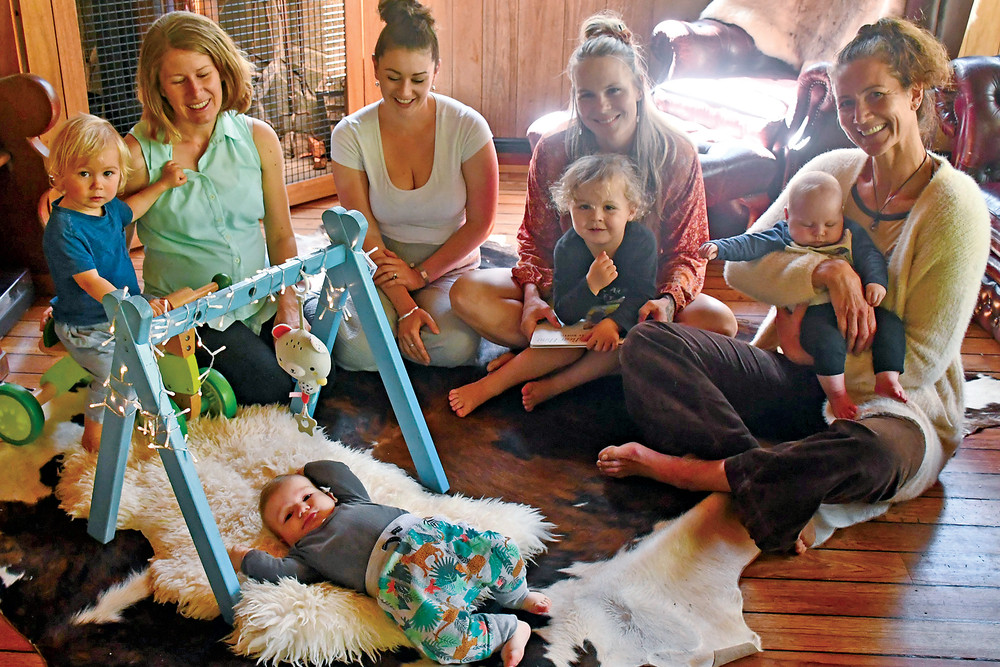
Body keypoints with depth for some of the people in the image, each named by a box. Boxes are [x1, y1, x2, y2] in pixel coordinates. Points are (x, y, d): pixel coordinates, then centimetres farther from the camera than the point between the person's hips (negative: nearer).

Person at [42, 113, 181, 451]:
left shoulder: (108, 207, -3)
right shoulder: (64, 229, -29)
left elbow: (129, 210, 23)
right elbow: (91, 281, -35)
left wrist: (163, 183, 20)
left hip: (119, 316, 9)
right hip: (86, 328, -9)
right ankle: (95, 433, 7)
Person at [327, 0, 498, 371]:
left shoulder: (468, 127, -11)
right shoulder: (350, 135, -9)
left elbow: (480, 222, -5)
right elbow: (365, 234, -9)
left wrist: (423, 274, -8)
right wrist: (404, 307, -18)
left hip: (449, 266, 0)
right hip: (380, 267, 0)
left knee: (453, 348, -28)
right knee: (360, 352, -26)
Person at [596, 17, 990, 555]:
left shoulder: (955, 208, -11)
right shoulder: (831, 171, 4)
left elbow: (918, 363, -13)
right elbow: (740, 265, -5)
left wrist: (808, 344, -8)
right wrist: (825, 272, -22)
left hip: (895, 406, -4)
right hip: (800, 378, 5)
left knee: (869, 452, -44)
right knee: (648, 342, -15)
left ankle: (685, 468, -26)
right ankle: (767, 482, -31)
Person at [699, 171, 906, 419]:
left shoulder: (852, 234, 14)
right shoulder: (782, 236, 6)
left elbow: (871, 257, 9)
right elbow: (751, 243, -3)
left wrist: (876, 281, -12)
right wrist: (719, 247, -18)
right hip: (813, 311, -4)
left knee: (890, 324, -14)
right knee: (826, 339, -32)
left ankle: (887, 380, -8)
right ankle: (836, 393, -20)